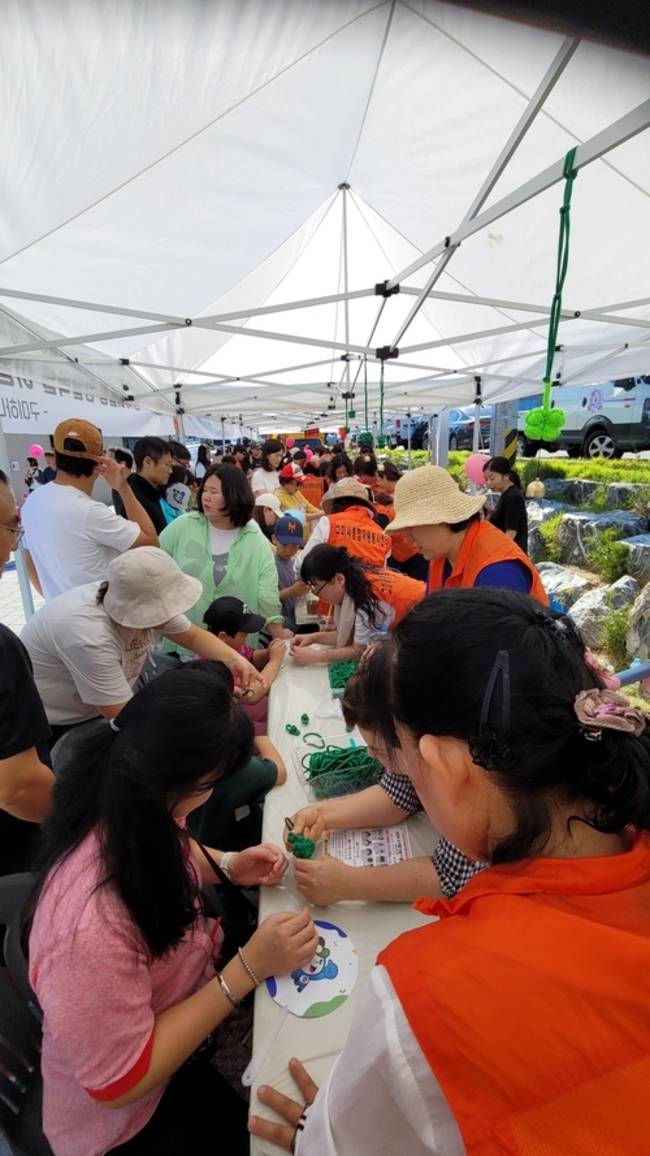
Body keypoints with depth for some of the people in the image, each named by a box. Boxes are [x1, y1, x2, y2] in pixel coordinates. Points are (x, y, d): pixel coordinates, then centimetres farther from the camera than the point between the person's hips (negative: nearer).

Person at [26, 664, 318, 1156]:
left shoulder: (129, 812, -19)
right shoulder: (91, 924, -42)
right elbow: (120, 1081, -26)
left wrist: (227, 865, -14)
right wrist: (249, 969, -30)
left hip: (187, 1008, 6)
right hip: (133, 1115, -5)